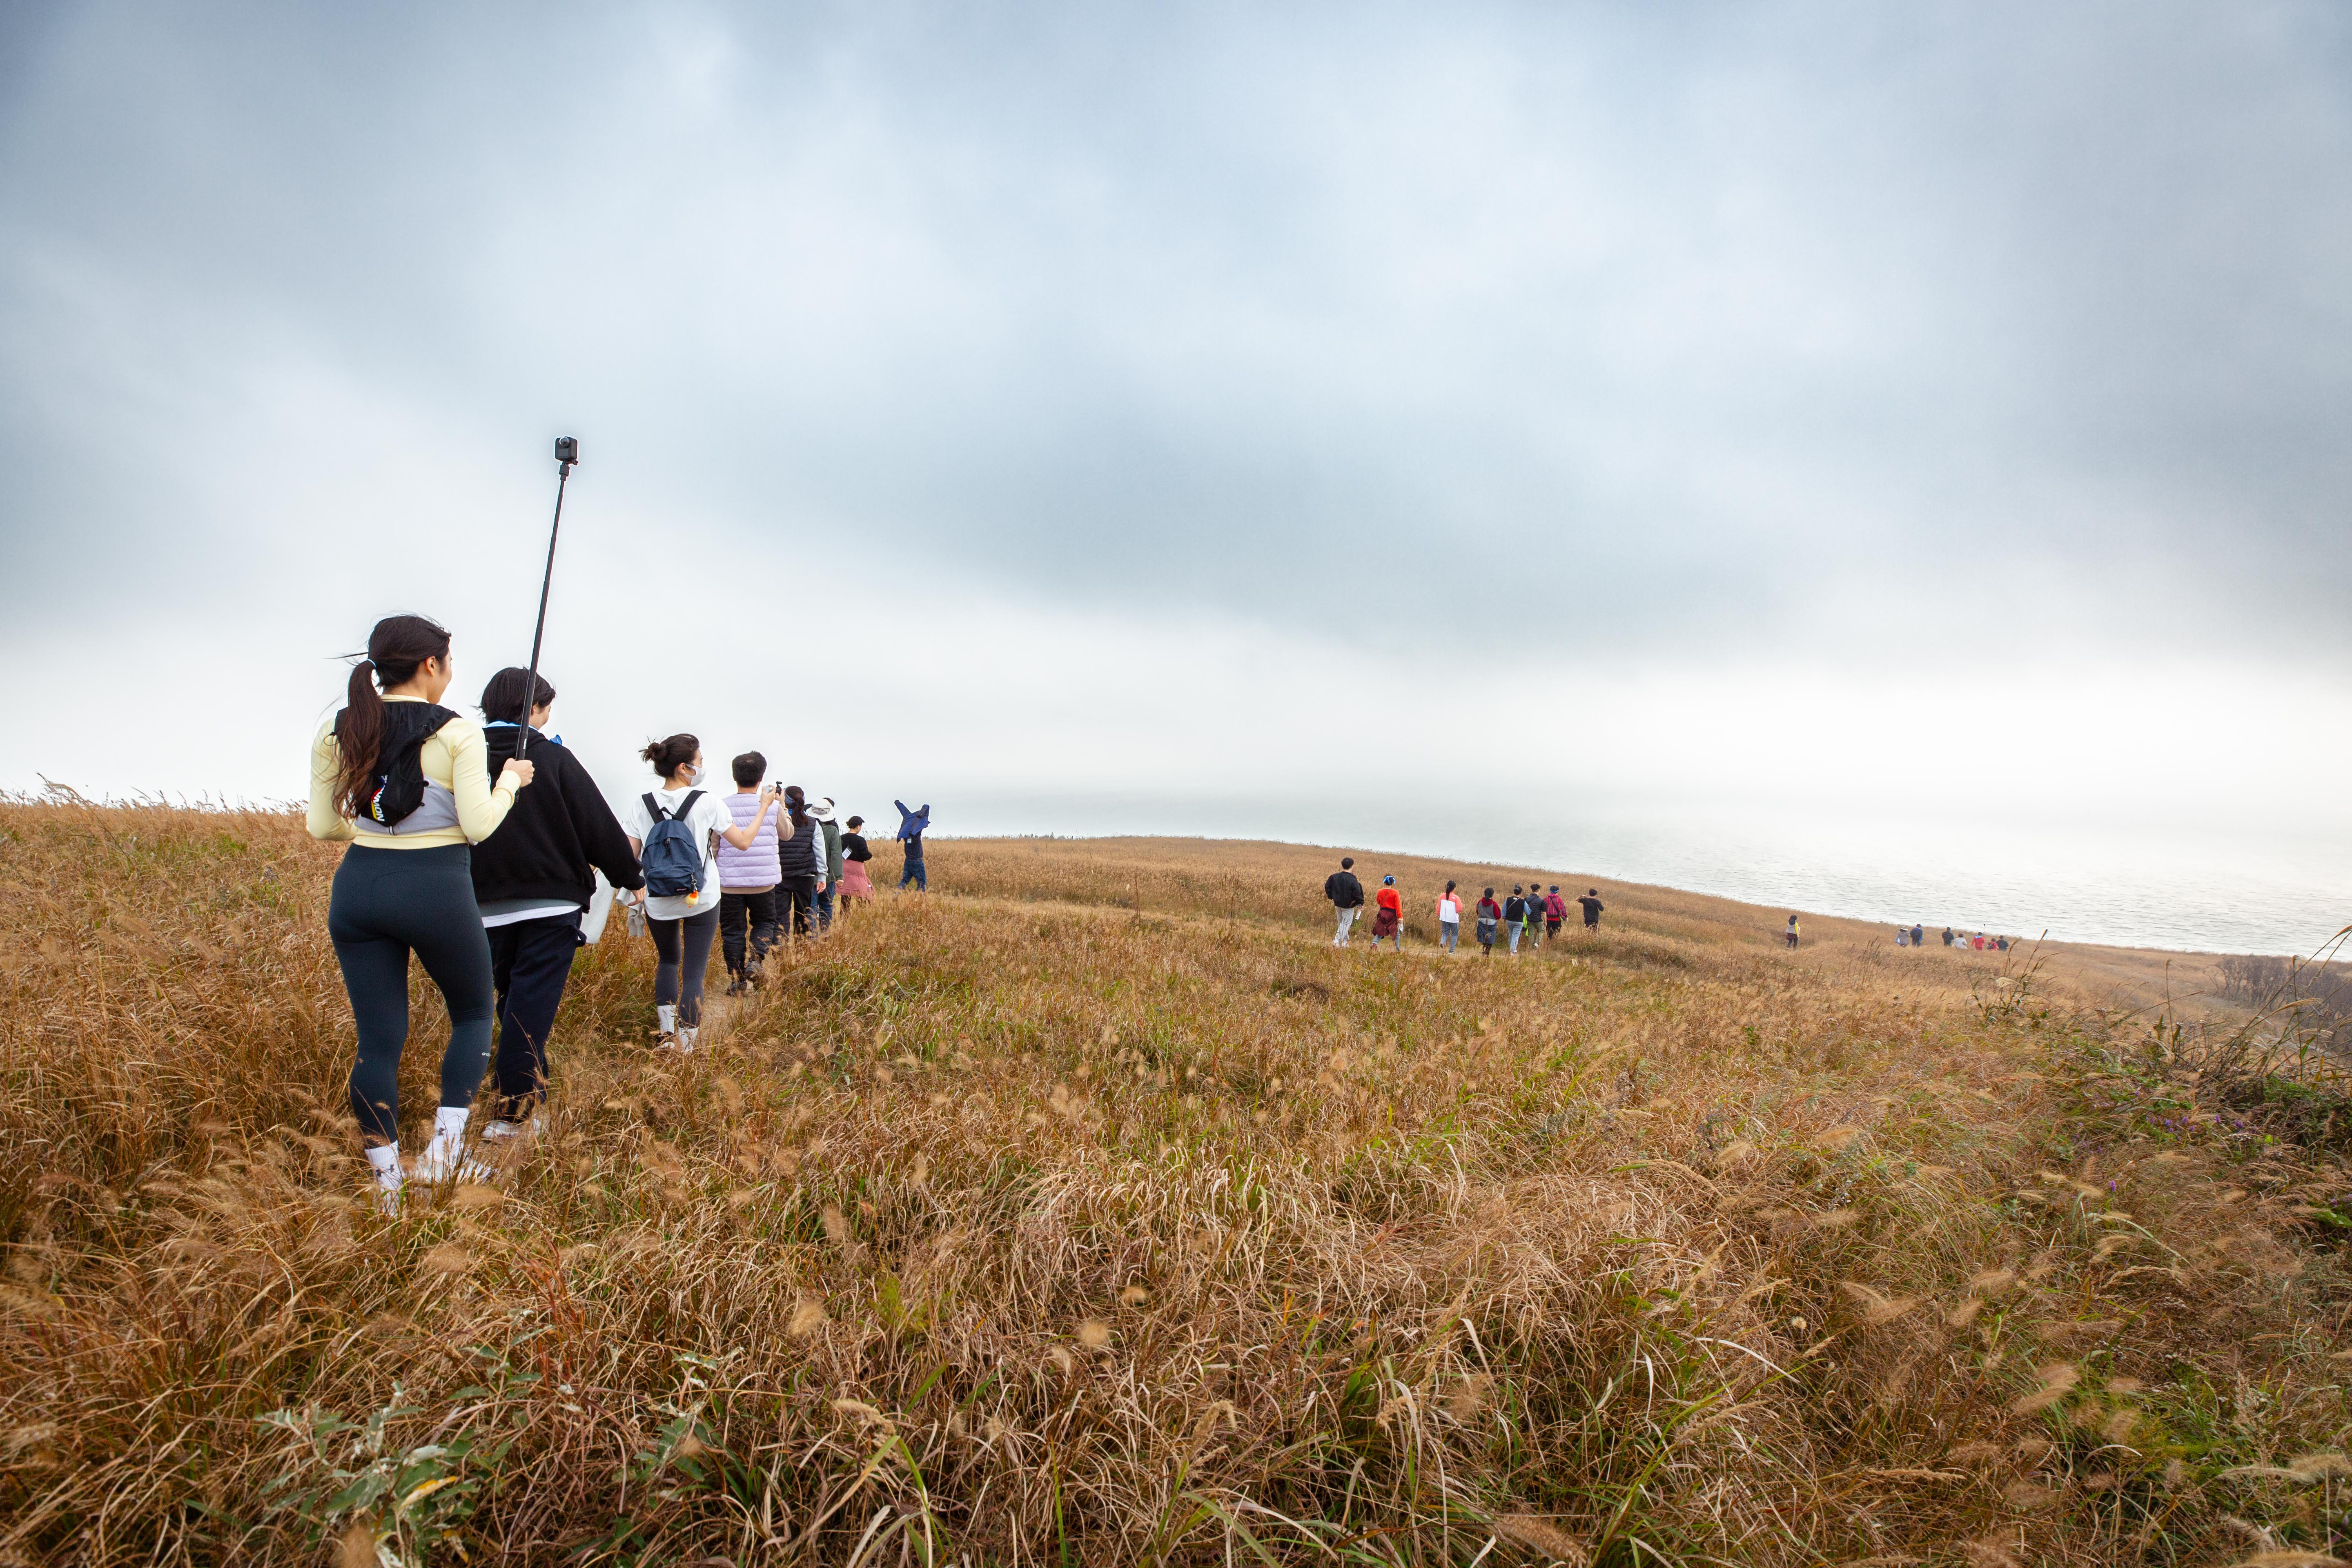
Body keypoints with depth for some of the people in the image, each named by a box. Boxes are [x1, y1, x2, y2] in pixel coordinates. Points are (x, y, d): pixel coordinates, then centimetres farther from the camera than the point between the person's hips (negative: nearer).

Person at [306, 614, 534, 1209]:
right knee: (473, 1015, 18)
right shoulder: (458, 732, -10)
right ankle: (445, 1149, 10)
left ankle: (387, 1185, 17)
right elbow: (478, 826, -14)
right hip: (438, 890, -5)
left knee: (378, 1040, 10)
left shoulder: (335, 731, 6)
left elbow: (322, 827, 8)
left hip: (358, 887, 5)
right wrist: (510, 781, 2)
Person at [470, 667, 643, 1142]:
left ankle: (527, 1093, 28)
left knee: (513, 999, 18)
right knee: (532, 1005, -2)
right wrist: (630, 875, 5)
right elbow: (598, 823, -6)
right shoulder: (553, 758, -7)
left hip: (487, 907, 5)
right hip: (550, 905, -4)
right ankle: (512, 1111, -4)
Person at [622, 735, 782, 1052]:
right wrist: (765, 807, 8)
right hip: (701, 901, -3)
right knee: (693, 972, 3)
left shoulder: (641, 805, -2)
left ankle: (665, 1031, 18)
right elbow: (743, 842, -3)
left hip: (657, 902, 3)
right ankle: (684, 1046, 2)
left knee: (667, 960, 26)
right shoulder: (707, 802, -10)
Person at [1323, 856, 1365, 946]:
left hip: (1338, 904, 6)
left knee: (1342, 923, 19)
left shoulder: (1335, 876, -4)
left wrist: (1332, 897, 18)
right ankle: (1337, 941, -7)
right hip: (1349, 905, -6)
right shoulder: (1352, 879, -21)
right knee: (1346, 923, 4)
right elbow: (1357, 893, -18)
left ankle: (1344, 942, 25)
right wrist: (1361, 903, -3)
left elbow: (1327, 886, 5)